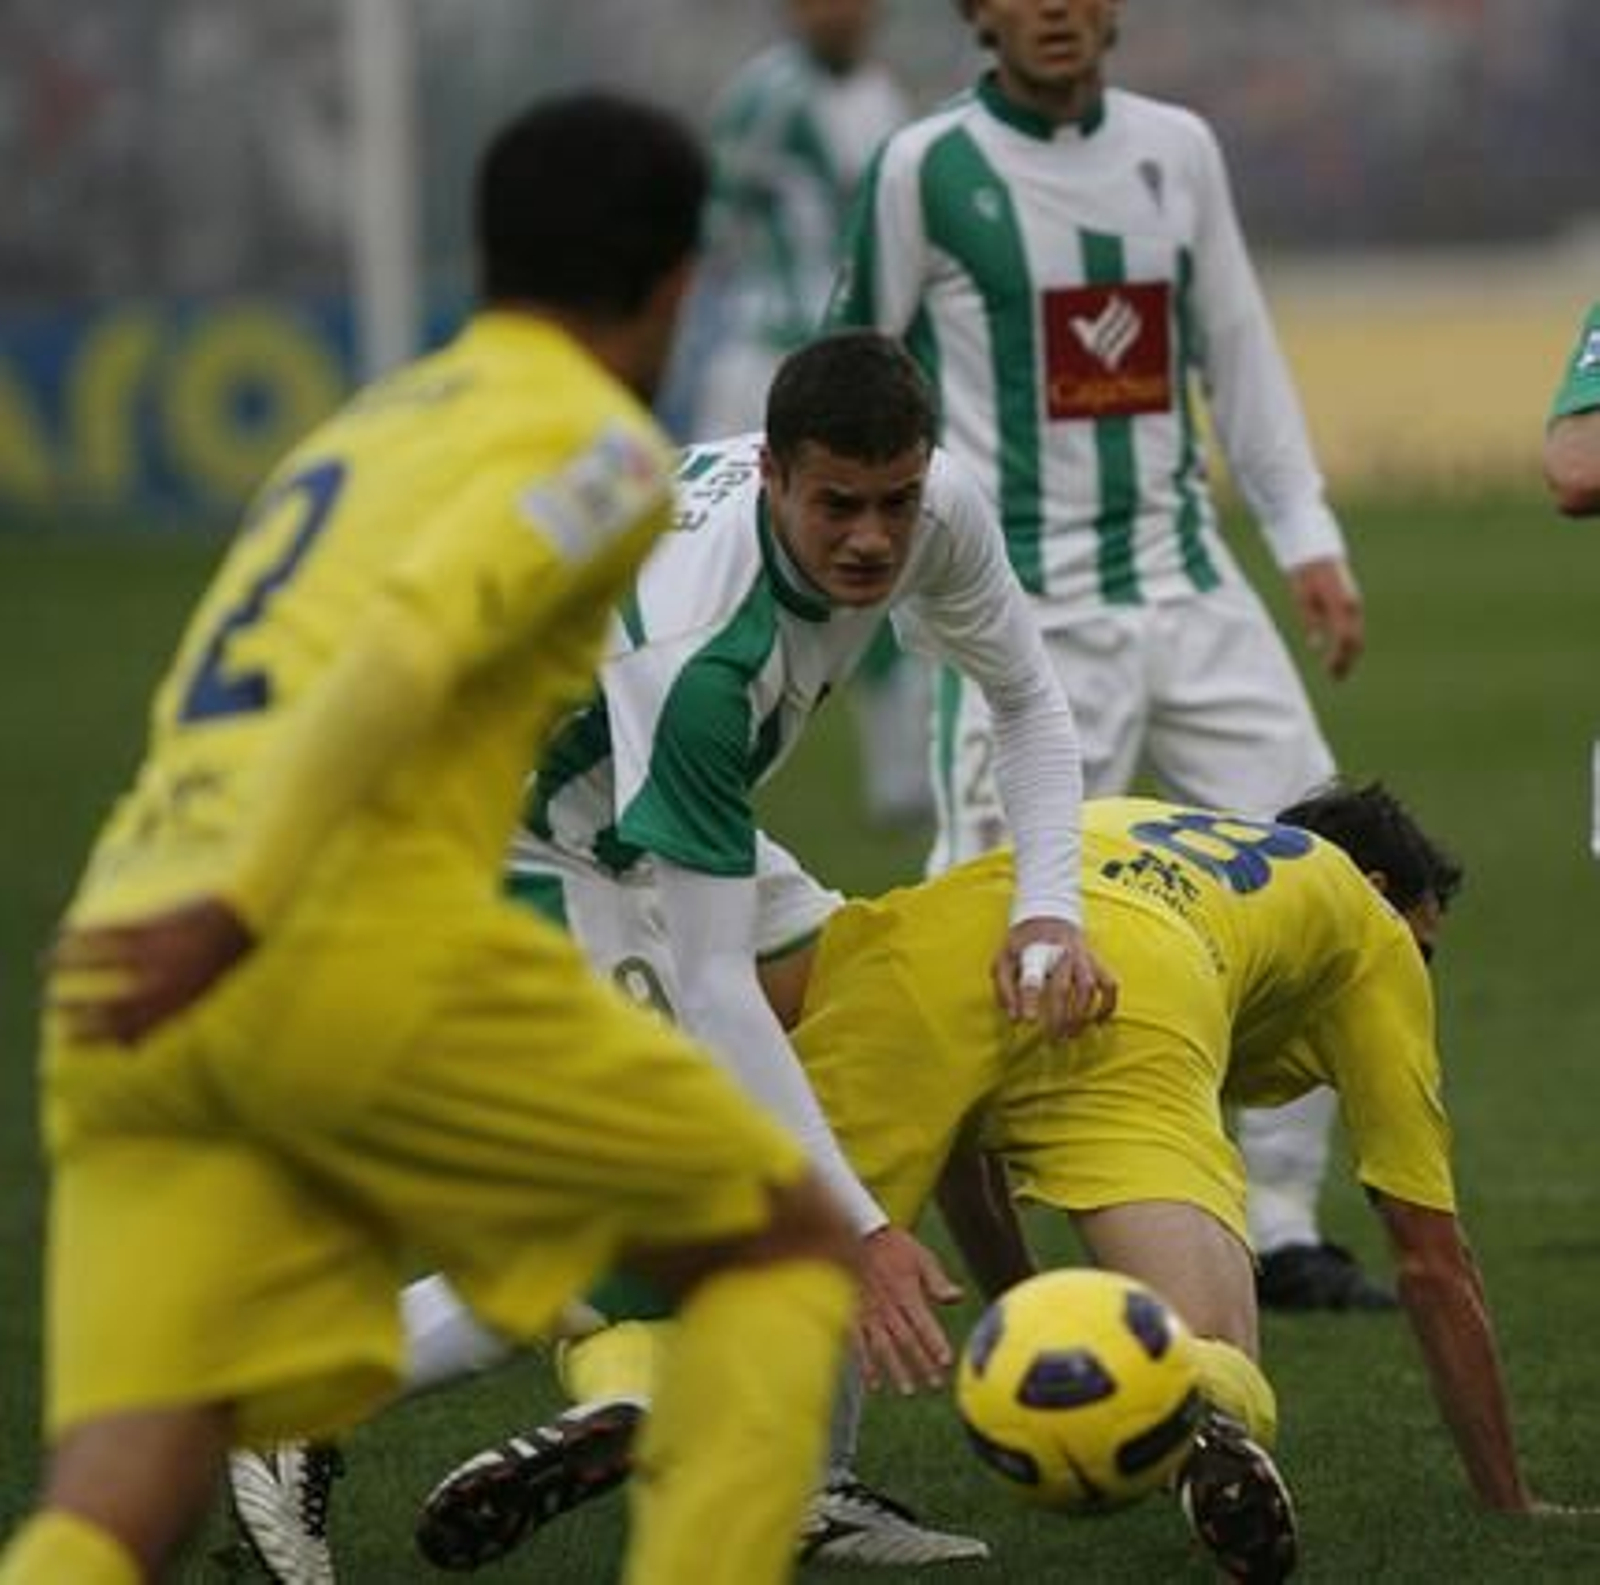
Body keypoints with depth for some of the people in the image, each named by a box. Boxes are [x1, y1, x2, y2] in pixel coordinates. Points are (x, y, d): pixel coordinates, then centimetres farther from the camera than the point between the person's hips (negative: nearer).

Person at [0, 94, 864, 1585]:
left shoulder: (356, 431, 31)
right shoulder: (599, 444, 5)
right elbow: (409, 644, -13)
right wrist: (240, 912, -21)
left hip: (132, 1011, 7)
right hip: (356, 947, -7)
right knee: (788, 1244, 13)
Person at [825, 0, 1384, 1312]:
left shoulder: (1178, 150, 10)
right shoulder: (926, 169, -4)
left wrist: (1306, 537, 12)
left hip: (1187, 584, 5)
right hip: (1024, 607, -5)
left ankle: (1279, 1228, 11)